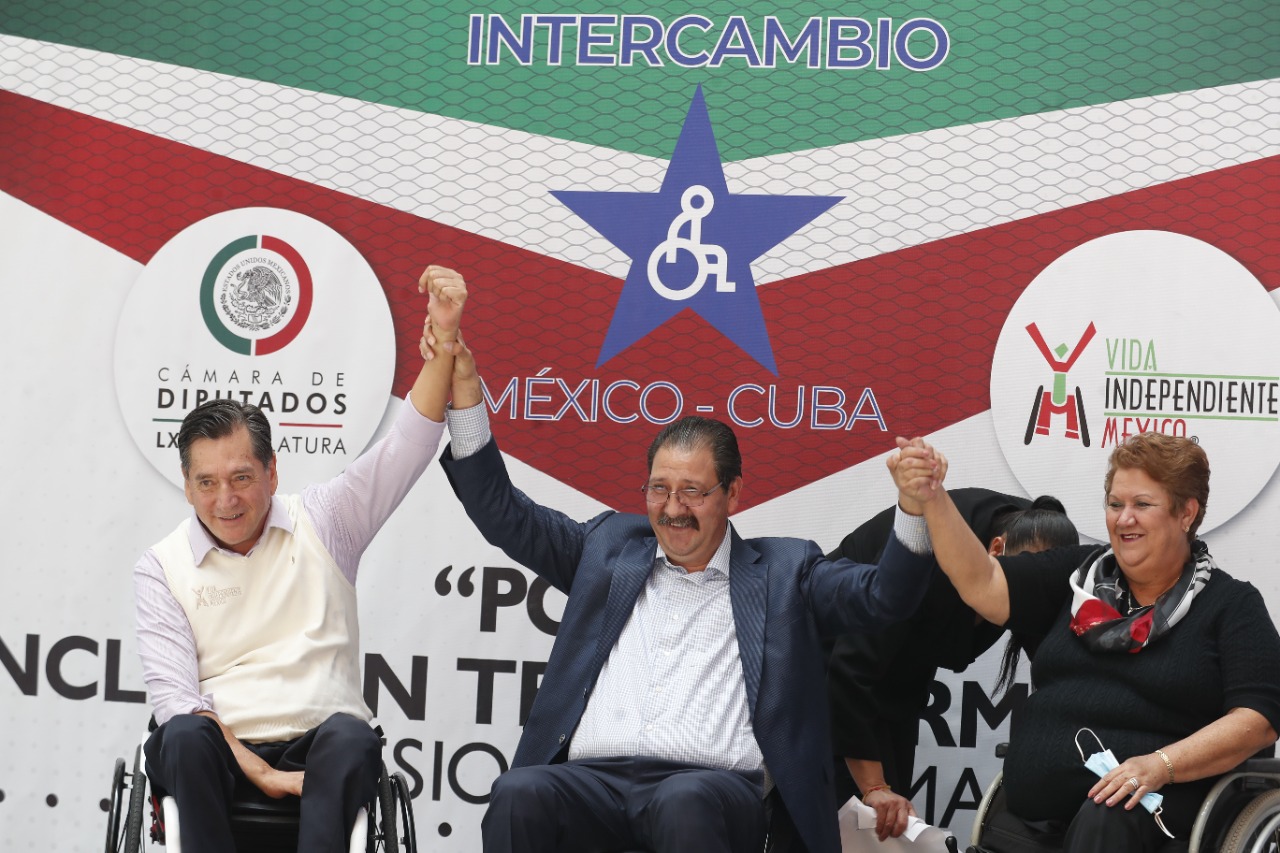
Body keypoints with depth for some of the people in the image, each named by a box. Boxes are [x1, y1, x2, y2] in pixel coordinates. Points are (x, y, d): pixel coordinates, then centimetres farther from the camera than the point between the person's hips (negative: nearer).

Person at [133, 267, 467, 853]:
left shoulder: (323, 522, 12)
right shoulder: (161, 567, 9)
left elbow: (407, 445, 2)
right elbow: (171, 691, -1)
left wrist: (445, 336, -12)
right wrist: (257, 772, -14)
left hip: (320, 745, 0)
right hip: (221, 751, 0)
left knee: (350, 737, -35)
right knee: (185, 737, -35)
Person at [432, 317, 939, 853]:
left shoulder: (783, 571, 18)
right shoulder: (608, 546, 25)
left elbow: (884, 597, 7)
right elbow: (502, 513, 23)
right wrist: (464, 386, 13)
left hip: (717, 784, -2)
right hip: (593, 780, 3)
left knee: (685, 804, -39)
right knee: (519, 795, -31)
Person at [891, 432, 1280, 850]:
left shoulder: (1232, 604, 6)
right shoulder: (1080, 574, 17)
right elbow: (982, 584, 6)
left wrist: (1161, 765, -19)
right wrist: (929, 499, -8)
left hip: (1144, 809, -5)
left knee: (1105, 819, -35)